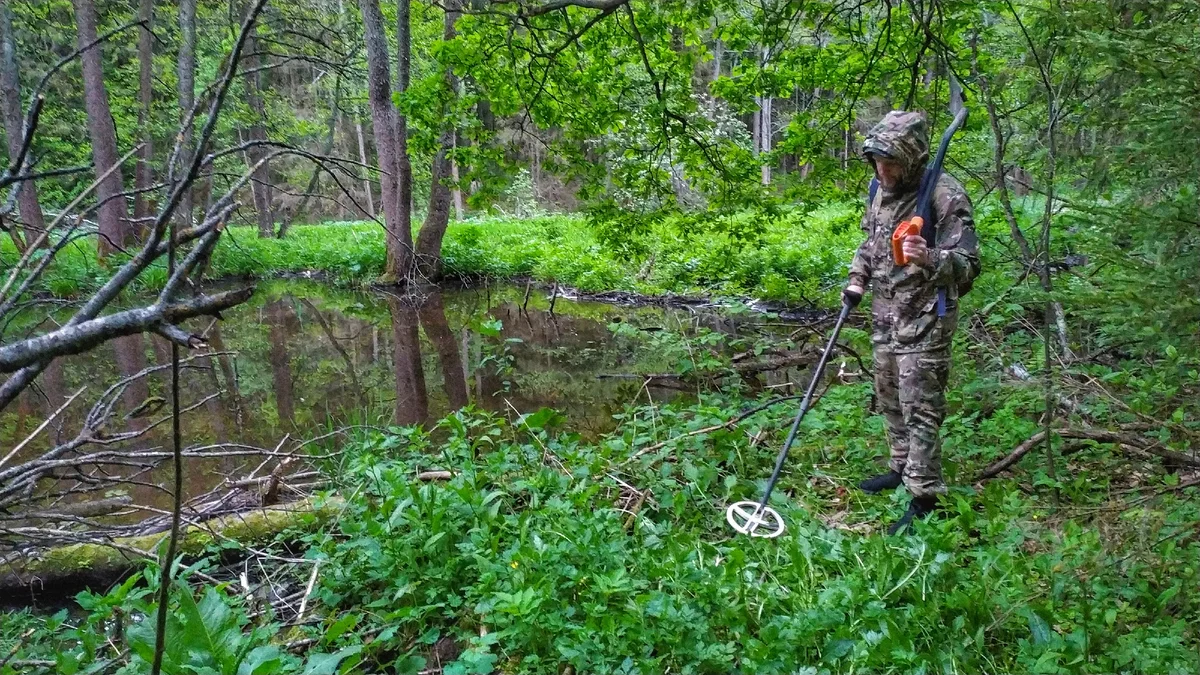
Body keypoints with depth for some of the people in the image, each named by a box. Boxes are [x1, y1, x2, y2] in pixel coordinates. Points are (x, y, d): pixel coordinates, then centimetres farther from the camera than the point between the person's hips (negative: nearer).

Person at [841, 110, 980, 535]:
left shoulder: (945, 196, -18)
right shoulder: (880, 189, 5)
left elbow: (968, 266, -19)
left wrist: (930, 259, -39)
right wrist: (857, 280, 7)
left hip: (924, 319, -8)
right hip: (885, 313, 8)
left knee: (920, 409, -5)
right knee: (889, 398, 19)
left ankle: (924, 498, 4)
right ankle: (902, 468, 36)